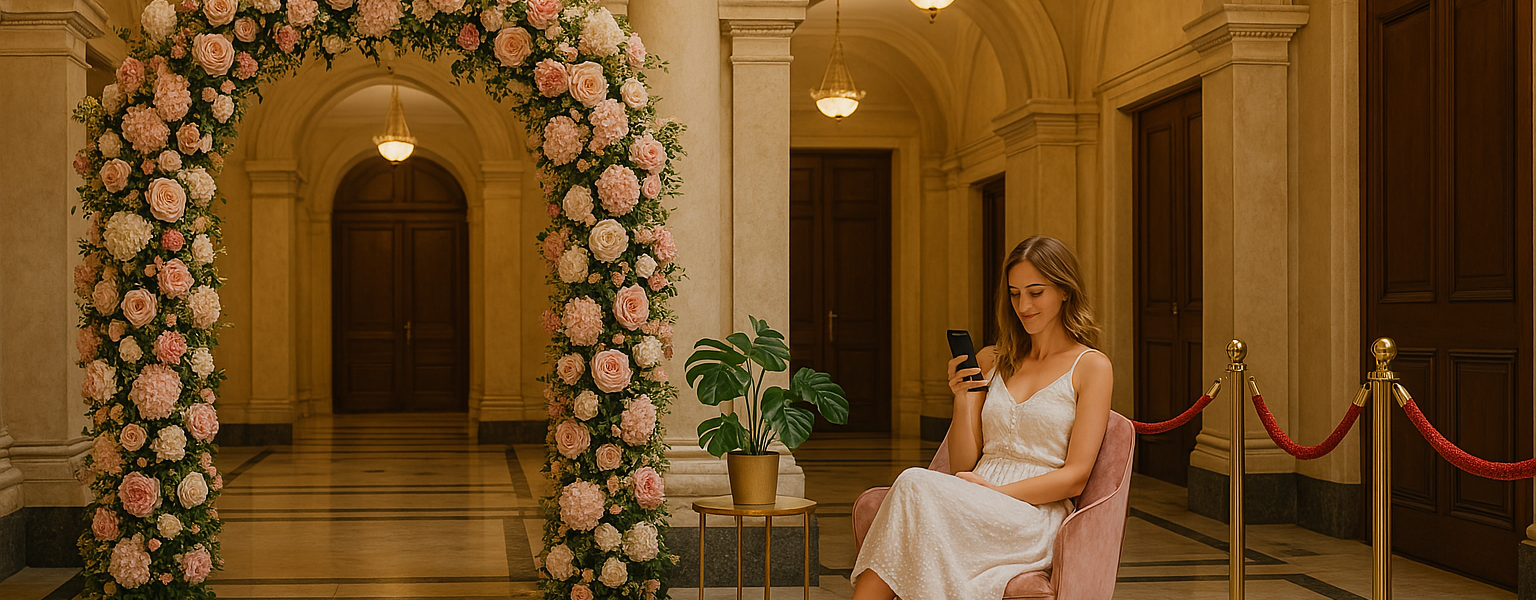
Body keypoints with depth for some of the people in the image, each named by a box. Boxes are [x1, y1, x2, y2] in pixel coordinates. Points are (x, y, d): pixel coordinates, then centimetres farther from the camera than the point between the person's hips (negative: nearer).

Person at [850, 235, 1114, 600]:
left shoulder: (1091, 366, 7)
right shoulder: (991, 361, 22)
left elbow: (1075, 478, -1)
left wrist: (996, 491, -12)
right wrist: (962, 402, 0)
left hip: (1035, 518, -4)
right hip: (976, 509, 4)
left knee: (915, 485, -32)